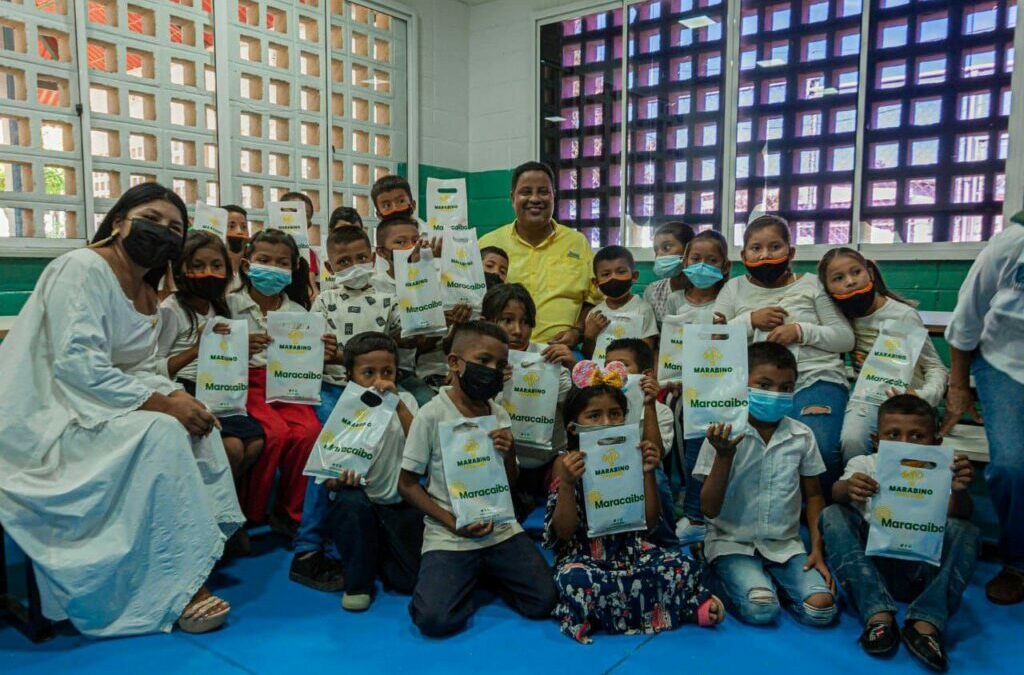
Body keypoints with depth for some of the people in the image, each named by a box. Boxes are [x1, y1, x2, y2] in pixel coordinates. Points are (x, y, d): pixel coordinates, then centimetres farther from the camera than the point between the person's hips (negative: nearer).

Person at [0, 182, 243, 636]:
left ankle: (208, 540, -5)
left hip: (94, 406, 9)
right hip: (46, 417, -9)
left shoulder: (145, 294, 13)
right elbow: (77, 365, -25)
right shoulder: (82, 268, -14)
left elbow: (141, 370, 10)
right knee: (161, 435, -27)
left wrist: (177, 396, -12)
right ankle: (183, 586, -23)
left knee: (197, 426, -7)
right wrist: (164, 405, -25)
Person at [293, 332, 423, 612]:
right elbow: (330, 480, -9)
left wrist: (398, 404, -24)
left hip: (399, 505, 1)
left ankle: (377, 552, 21)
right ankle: (357, 581, -9)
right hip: (356, 504, -1)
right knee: (352, 500, -36)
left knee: (412, 579, -15)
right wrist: (340, 480, -33)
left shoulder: (405, 402, -1)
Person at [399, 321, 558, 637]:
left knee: (544, 603, -6)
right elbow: (407, 484, -7)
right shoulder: (432, 415, -12)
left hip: (501, 530, 5)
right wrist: (453, 523, -16)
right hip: (448, 536, -4)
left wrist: (509, 455, -10)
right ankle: (468, 580, 11)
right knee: (435, 620, -22)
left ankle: (486, 574, 21)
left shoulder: (499, 415, 4)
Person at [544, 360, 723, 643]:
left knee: (684, 567, -20)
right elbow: (564, 533, -10)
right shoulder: (566, 463, -6)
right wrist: (567, 483, -25)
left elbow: (649, 523, 1)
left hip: (630, 550, 3)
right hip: (583, 556, -3)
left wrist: (649, 473, -11)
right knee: (575, 579, -36)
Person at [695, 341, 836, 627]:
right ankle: (731, 580, 5)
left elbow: (813, 495, 12)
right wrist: (724, 456, -23)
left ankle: (772, 579, 8)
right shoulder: (723, 435, -9)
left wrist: (818, 548, 0)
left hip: (786, 544, 3)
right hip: (733, 543, -3)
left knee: (821, 608, -19)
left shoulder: (801, 436, 1)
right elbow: (709, 509, -11)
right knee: (760, 608, -26)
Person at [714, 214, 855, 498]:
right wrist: (750, 320, -6)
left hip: (816, 380, 0)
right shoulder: (734, 288, 17)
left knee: (820, 449, -29)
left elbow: (845, 338, 9)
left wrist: (801, 330, -7)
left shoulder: (811, 284, 14)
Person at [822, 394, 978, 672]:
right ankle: (878, 614, -33)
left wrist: (960, 492, -38)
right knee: (834, 516, -22)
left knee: (964, 531, -22)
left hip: (922, 568, 0)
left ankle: (927, 622, -31)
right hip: (870, 561, 0)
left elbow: (961, 514, -14)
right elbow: (836, 494, -16)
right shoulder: (864, 465, 3)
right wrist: (847, 488, -41)